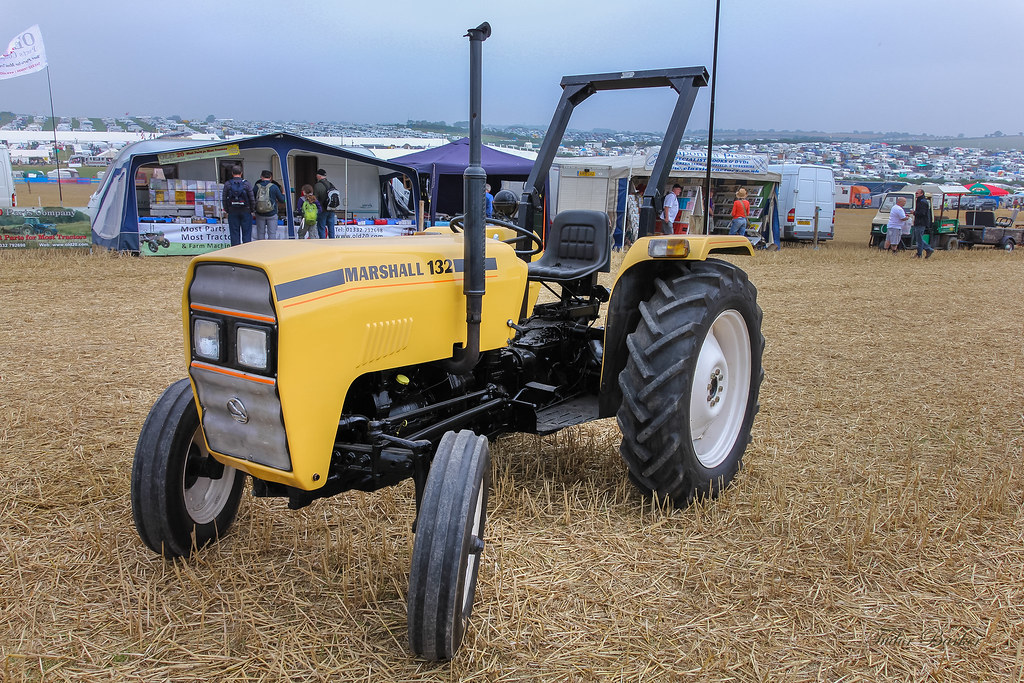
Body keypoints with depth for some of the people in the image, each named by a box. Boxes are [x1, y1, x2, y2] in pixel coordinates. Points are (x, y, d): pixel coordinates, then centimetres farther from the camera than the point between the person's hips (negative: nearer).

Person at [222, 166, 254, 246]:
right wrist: (252, 210, 8)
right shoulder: (246, 184, -5)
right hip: (245, 211, -1)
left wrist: (226, 210, 12)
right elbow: (252, 198, -5)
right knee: (246, 233, 3)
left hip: (232, 212, 1)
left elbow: (224, 199, 1)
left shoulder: (227, 184, -1)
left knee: (234, 234, 5)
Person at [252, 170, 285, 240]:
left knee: (260, 233, 10)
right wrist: (283, 194, 18)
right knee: (272, 233, 2)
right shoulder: (274, 187, -7)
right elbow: (282, 200, -1)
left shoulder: (256, 187, -1)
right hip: (272, 214, -2)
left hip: (260, 215, 2)